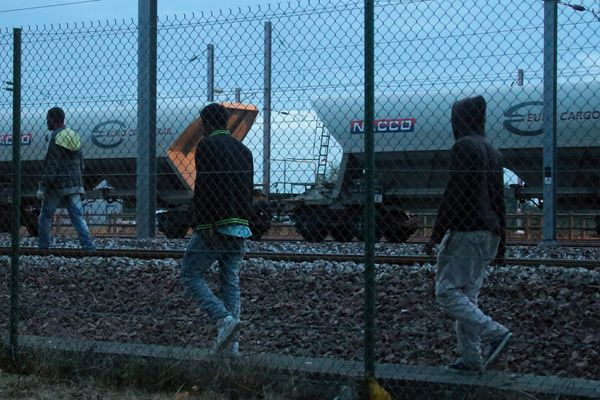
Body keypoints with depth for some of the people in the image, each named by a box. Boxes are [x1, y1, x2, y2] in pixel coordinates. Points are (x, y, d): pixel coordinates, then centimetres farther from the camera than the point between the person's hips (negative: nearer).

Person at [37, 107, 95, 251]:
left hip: (57, 185, -7)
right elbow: (80, 163, 18)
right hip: (74, 185, 7)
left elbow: (51, 165, -17)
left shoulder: (56, 137, -11)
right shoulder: (74, 136, 13)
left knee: (45, 217, 7)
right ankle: (89, 246, -10)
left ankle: (43, 247, 10)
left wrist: (42, 187, -16)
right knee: (78, 217, 1)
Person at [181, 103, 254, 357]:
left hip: (214, 226, -7)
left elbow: (203, 188, -15)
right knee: (231, 282, 8)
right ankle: (230, 344, 5)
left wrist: (201, 224, -16)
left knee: (191, 274, 3)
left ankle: (224, 318, -14)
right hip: (240, 226, 7)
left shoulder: (207, 145, -7)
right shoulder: (243, 149, 17)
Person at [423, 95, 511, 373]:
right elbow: (500, 201, 20)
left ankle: (496, 333, -17)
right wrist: (500, 244, 23)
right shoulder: (492, 152, 18)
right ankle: (471, 358, 8)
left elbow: (454, 193, -17)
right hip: (488, 235, 9)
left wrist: (436, 234, -15)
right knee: (468, 295, 11)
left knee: (447, 292, -7)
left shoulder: (464, 147, -9)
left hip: (466, 232, -9)